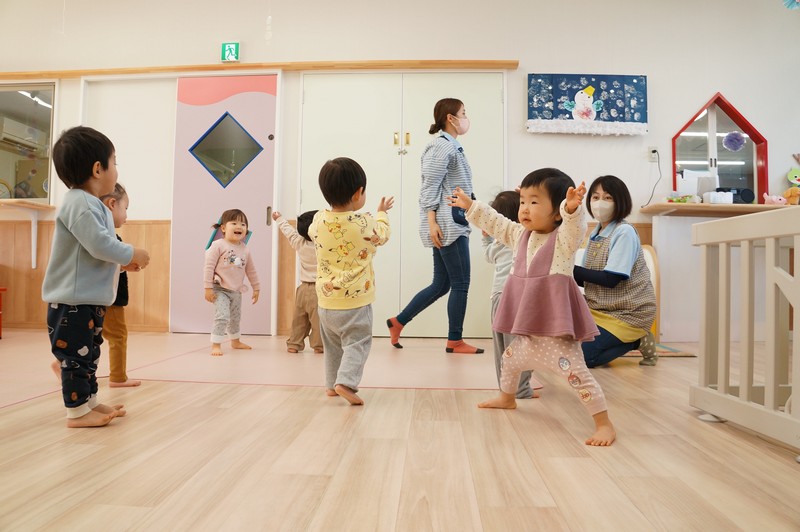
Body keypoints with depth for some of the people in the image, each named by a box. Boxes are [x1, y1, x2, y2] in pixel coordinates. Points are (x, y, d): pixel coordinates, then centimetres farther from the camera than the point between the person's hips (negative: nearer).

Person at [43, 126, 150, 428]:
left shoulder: (92, 204, 15)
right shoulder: (79, 203, -18)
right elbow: (99, 244, -26)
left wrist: (125, 260, 7)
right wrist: (132, 255, -13)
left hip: (91, 299, 10)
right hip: (73, 300, -10)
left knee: (89, 354, 17)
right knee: (76, 355, -1)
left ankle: (88, 401, 28)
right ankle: (77, 411, 8)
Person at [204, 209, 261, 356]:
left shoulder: (245, 250, 3)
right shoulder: (218, 245, -13)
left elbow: (251, 270, 13)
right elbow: (209, 266, -15)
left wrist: (256, 288, 16)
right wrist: (208, 288, -18)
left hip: (236, 291, 6)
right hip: (220, 290, -6)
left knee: (235, 318, 21)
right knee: (222, 317, -18)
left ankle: (235, 341, 40)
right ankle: (216, 345, -5)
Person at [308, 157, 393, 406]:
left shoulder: (318, 220, -5)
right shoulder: (365, 224, -15)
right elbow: (382, 235, 7)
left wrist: (333, 209, 29)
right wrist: (382, 213, 25)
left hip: (326, 299, 5)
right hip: (356, 300, -5)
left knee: (333, 345, 20)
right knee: (356, 344, 3)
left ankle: (332, 384, 28)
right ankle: (346, 382, -12)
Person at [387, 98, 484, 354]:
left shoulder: (452, 147, 21)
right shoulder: (442, 145, -9)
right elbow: (429, 186, -15)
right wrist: (431, 222, -22)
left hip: (453, 225, 10)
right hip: (446, 226, -10)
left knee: (441, 285, 11)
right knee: (460, 284, -3)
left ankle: (398, 321, 18)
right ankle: (455, 341, 9)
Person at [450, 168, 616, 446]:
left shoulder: (563, 239, -12)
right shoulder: (521, 235, 9)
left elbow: (574, 227, -34)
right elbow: (496, 223, 21)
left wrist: (573, 209, -54)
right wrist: (470, 206, 24)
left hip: (556, 324, -8)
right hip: (528, 324, 9)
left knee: (575, 371, -13)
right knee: (511, 357, 28)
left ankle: (604, 423, 0)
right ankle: (507, 397, 54)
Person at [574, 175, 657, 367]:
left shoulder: (624, 232, -15)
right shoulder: (596, 234, 8)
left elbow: (610, 279, -21)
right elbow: (587, 279, 7)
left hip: (628, 313, -8)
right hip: (599, 307, 8)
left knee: (582, 354, -19)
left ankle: (636, 341, 2)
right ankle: (629, 340, 10)